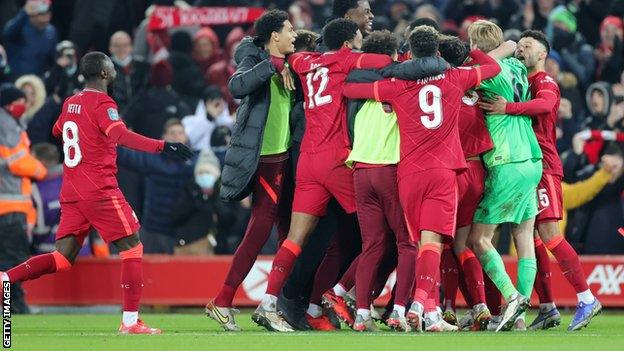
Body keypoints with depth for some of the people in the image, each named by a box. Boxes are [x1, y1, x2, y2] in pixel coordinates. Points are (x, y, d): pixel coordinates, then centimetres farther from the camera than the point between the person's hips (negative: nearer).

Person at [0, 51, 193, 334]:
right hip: (99, 191, -7)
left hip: (70, 192, 7)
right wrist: (161, 146, -35)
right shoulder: (103, 104, -9)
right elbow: (120, 135, -27)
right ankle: (130, 321, -4)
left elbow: (57, 132, 34)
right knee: (132, 248, 1)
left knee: (62, 260, 8)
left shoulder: (70, 104, 14)